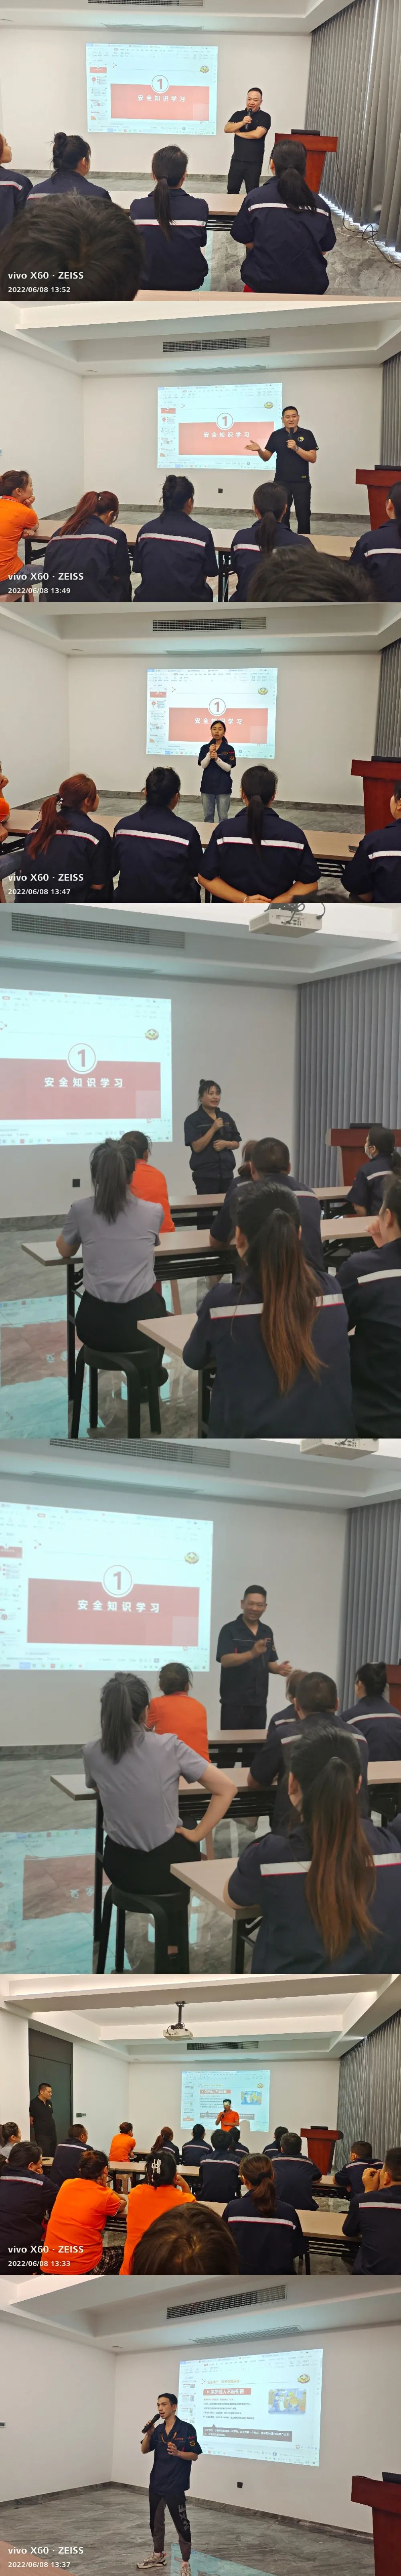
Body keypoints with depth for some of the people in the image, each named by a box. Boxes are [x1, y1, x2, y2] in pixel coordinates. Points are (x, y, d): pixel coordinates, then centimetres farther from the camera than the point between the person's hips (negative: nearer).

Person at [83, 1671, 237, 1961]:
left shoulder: (93, 1754, -9)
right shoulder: (168, 1748, -17)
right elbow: (227, 1789, -15)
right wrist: (197, 1834, -7)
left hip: (121, 1867, 3)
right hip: (165, 1865, -3)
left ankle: (169, 1941, 51)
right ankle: (173, 1946, 46)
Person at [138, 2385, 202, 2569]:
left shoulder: (187, 2429, -11)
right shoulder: (158, 2430, 6)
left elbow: (195, 2456, -9)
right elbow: (144, 2450, 8)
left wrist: (178, 2453, -27)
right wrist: (148, 2434, -9)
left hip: (176, 2485, -7)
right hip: (157, 2483, 7)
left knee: (181, 2525, -4)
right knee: (156, 2521, 17)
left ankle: (185, 2563, 2)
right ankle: (157, 2556, 32)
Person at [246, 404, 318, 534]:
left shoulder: (307, 435, -1)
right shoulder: (276, 435, 5)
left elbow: (313, 458, -6)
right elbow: (266, 458, 7)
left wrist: (296, 449, -18)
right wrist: (259, 450, -14)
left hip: (302, 483, -2)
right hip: (281, 482, 2)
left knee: (304, 517, 1)